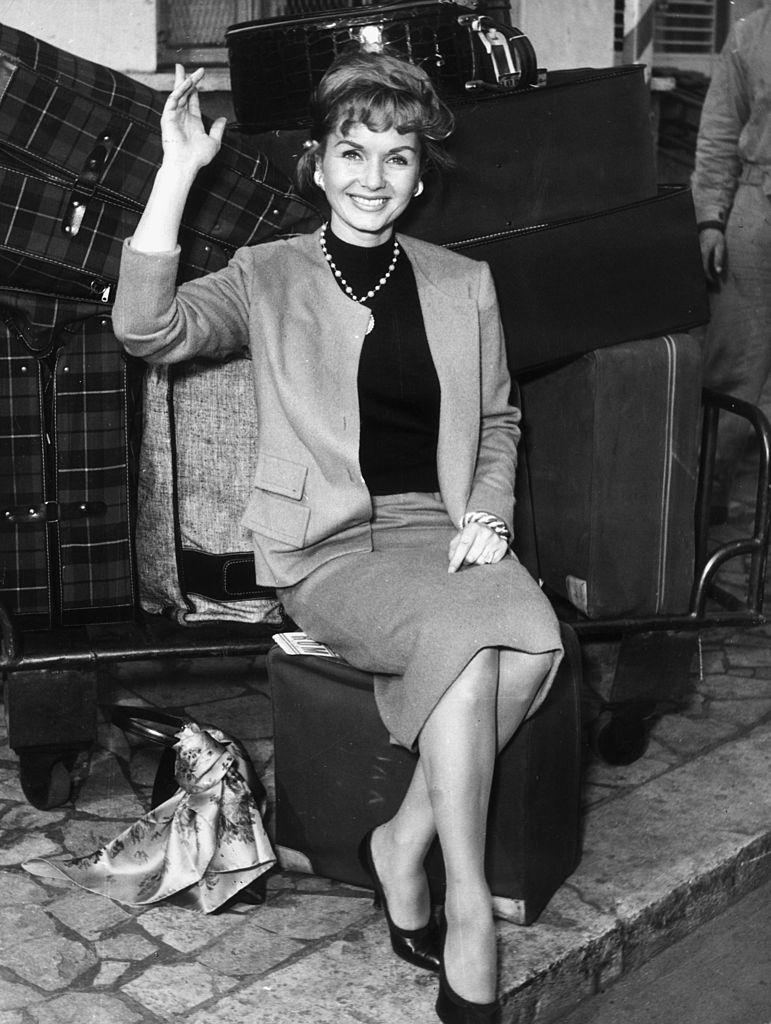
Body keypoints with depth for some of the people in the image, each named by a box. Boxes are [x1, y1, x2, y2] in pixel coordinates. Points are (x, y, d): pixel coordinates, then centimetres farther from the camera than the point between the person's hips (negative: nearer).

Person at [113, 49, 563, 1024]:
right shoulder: (269, 276, 4)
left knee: (533, 637, -29)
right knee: (469, 638, -31)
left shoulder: (464, 284, 13)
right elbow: (147, 328, -14)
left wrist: (487, 512, 1)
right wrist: (179, 171, -14)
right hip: (330, 550, -3)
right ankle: (467, 912, -17)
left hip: (440, 530, 4)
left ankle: (403, 841, -10)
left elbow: (498, 421, 20)